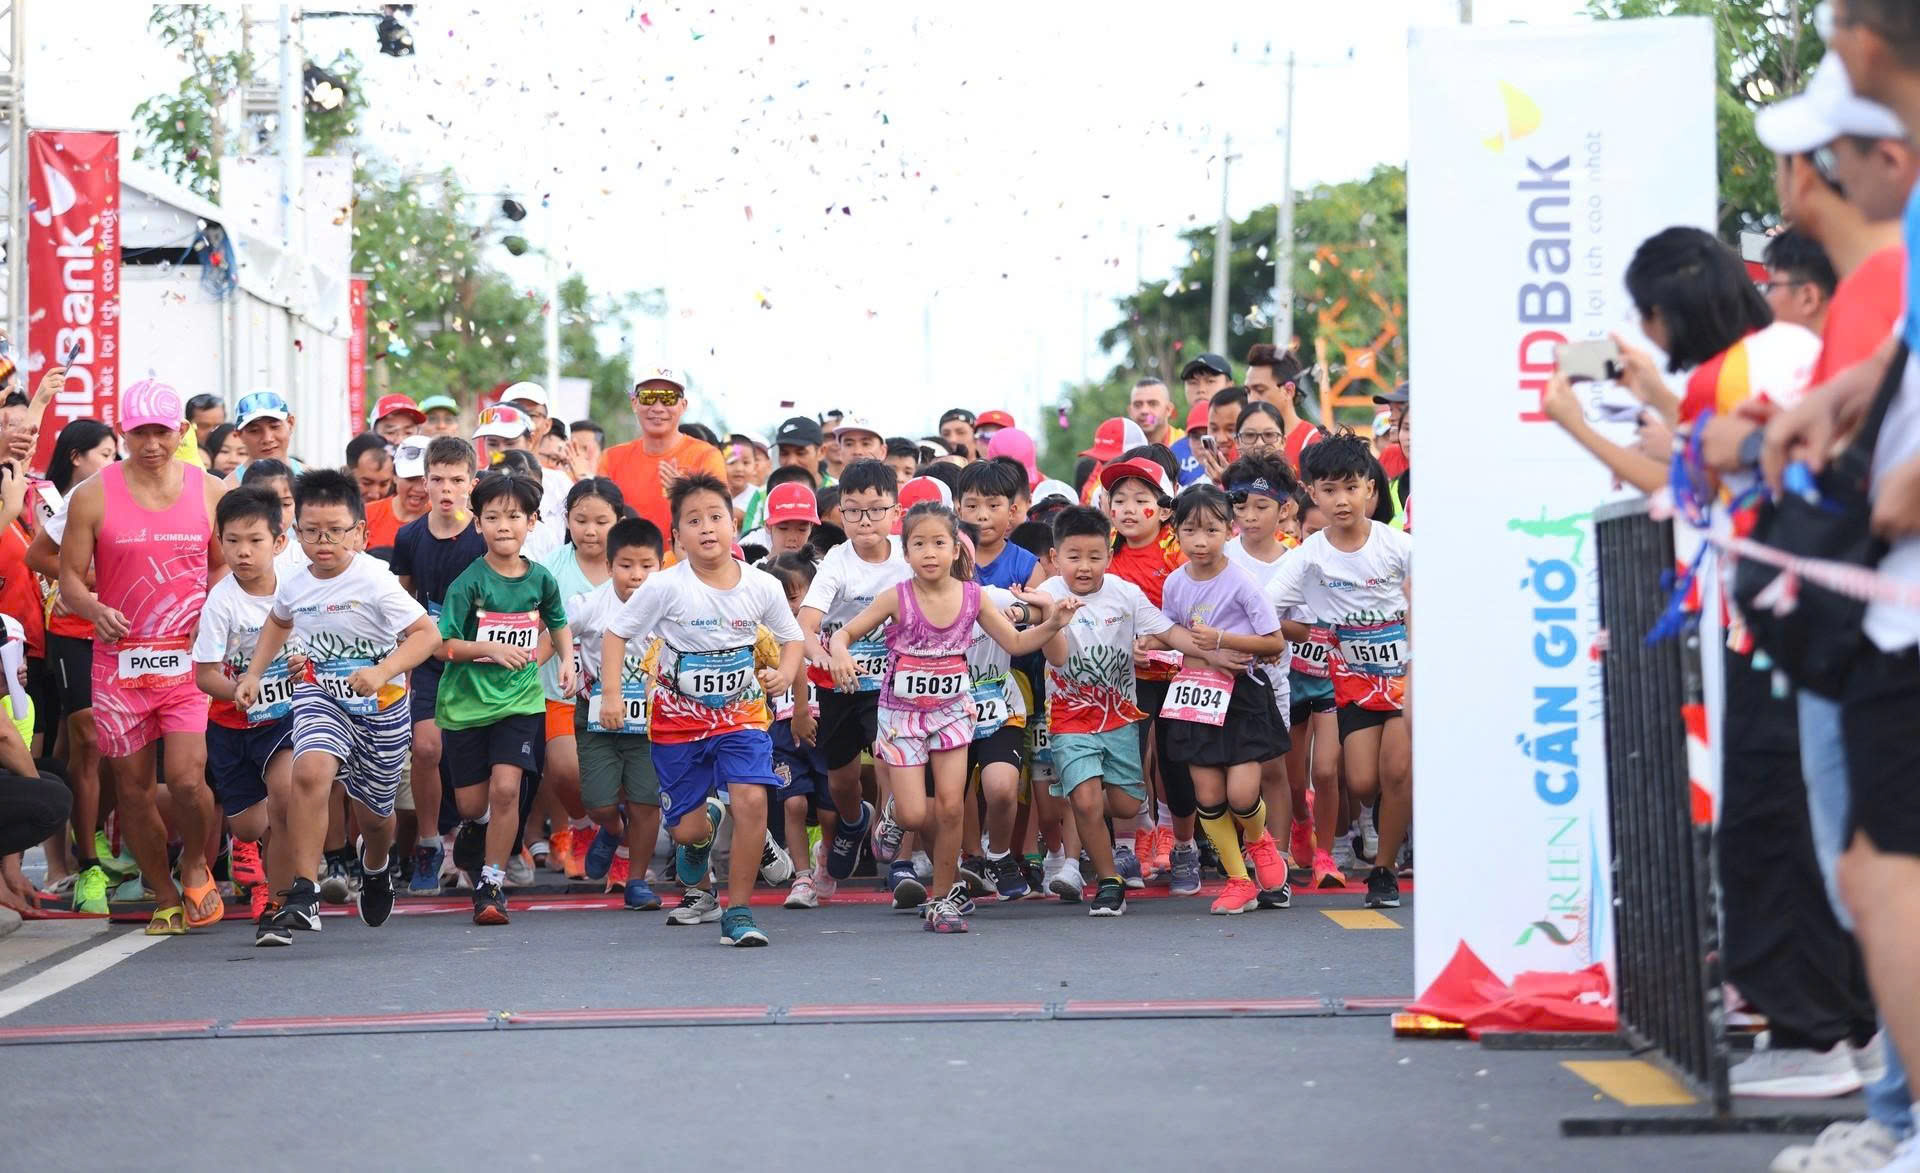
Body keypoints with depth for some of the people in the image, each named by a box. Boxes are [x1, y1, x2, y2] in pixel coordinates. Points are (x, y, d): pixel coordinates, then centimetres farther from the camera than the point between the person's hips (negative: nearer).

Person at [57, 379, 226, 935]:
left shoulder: (210, 492, 5)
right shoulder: (93, 496, 0)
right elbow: (69, 580, 2)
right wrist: (95, 610, -18)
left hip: (188, 658, 0)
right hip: (118, 659, 0)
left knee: (186, 779, -14)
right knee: (132, 786, 4)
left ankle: (195, 865, 15)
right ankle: (165, 897, 21)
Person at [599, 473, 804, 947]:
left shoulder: (762, 587, -9)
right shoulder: (665, 587, -15)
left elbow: (792, 638, 7)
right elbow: (616, 633, -6)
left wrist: (785, 673, -14)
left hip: (741, 714, 0)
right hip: (678, 719, 0)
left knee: (750, 799, -24)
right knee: (688, 830, 2)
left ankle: (738, 912, -9)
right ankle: (698, 892, 42)